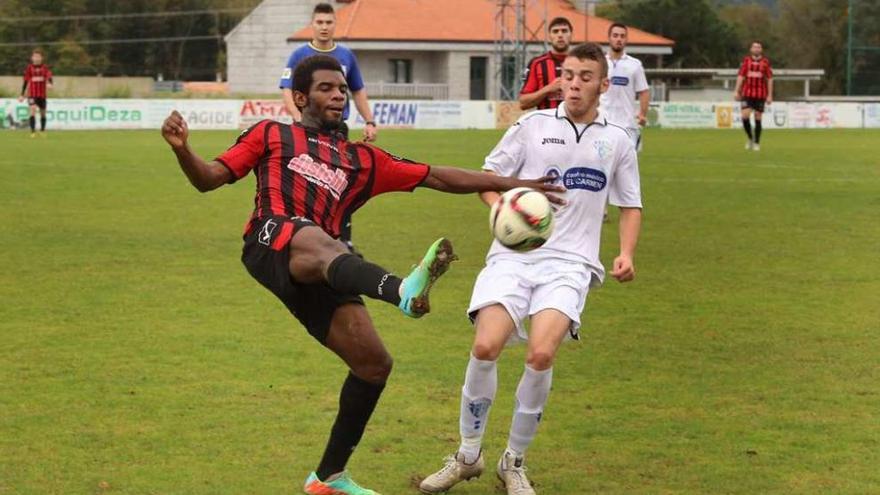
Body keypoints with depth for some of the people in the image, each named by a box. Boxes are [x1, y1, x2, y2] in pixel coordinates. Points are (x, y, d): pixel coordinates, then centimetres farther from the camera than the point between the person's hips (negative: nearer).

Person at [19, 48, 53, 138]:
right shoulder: (29, 68, 1)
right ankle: (33, 131, -21)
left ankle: (43, 131, 31)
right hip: (32, 94, -1)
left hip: (42, 94, 1)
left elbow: (49, 77, -16)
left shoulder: (45, 68, 0)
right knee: (33, 109, -20)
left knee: (43, 112, 11)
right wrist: (22, 95, 7)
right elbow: (25, 82, 7)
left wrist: (49, 83, -40)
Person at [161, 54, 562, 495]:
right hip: (272, 244, -5)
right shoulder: (271, 135, 21)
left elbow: (437, 178, 26)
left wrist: (513, 184, 20)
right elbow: (208, 179, 15)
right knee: (320, 244, -39)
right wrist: (181, 149, -6)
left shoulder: (362, 160, 28)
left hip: (318, 276, 5)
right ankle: (403, 290, -73)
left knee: (374, 364, -2)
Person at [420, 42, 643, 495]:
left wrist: (626, 253, 5)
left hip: (570, 264, 0)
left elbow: (630, 204, 22)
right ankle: (468, 455, 2)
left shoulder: (616, 141, 11)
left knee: (541, 354, -23)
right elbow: (488, 176, 12)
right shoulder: (533, 125, 8)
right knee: (485, 346, -20)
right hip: (515, 254, 0)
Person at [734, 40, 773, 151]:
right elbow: (741, 76, 6)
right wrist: (737, 91, -2)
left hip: (760, 95, -1)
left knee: (758, 119, 3)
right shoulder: (746, 61, 5)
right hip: (747, 94, 1)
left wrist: (770, 95, -2)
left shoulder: (765, 62, 1)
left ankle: (757, 143, 13)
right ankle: (750, 138, 12)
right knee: (745, 116, -10)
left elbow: (770, 79, 3)